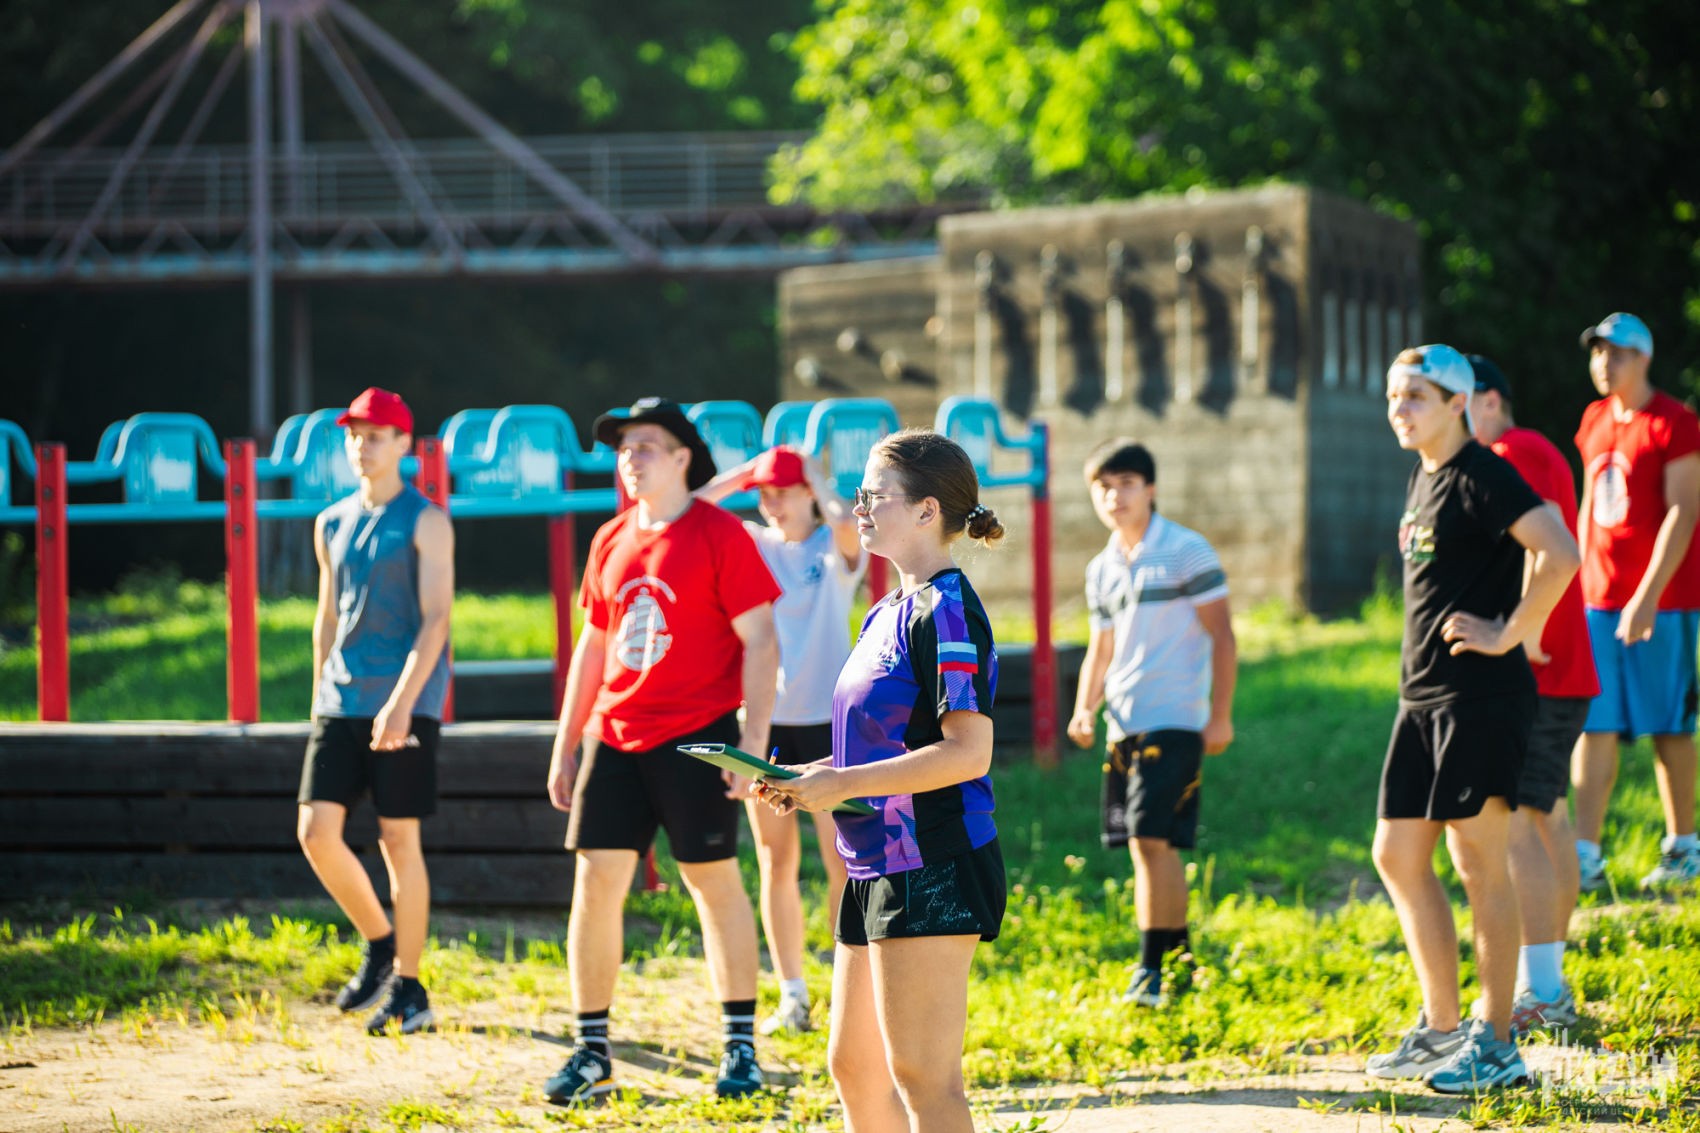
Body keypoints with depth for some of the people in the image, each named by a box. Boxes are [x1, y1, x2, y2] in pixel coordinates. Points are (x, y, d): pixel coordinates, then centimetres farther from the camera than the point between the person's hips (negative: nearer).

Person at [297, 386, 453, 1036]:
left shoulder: (426, 523, -4)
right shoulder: (332, 525, 14)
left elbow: (435, 619, -12)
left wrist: (402, 702, -22)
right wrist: (321, 701, 17)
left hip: (405, 701, -5)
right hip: (342, 704, 5)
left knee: (399, 841, -3)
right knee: (316, 831, -6)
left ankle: (408, 988, 7)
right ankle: (378, 944, 16)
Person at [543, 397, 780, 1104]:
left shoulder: (720, 535, -6)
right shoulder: (612, 542, 12)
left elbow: (759, 641, -9)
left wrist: (753, 740, -16)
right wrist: (565, 746, 17)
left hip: (697, 740, -5)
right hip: (614, 740, 6)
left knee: (715, 884, 1)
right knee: (595, 881, 1)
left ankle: (740, 1046, 10)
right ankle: (592, 1053, 7)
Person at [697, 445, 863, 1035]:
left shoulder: (834, 547, -2)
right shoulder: (752, 543, 8)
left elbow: (847, 523, -26)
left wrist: (818, 479, -10)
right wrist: (742, 474, -1)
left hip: (827, 719, -4)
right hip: (764, 720, 4)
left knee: (843, 862, -5)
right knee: (776, 862, 6)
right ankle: (792, 998, 12)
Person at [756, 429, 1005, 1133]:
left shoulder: (948, 609, -13)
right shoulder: (888, 613, 16)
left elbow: (967, 752, -20)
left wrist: (841, 783, -18)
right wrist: (811, 780, 8)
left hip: (933, 867, -10)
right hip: (879, 865, 10)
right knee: (853, 1066, 14)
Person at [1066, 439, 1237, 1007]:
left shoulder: (1187, 552, -5)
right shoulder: (1101, 571, 14)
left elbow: (1222, 635, -5)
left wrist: (1221, 715, -10)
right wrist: (1084, 709, 5)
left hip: (1174, 720, -7)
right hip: (1123, 725, 7)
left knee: (1152, 837, -14)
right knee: (1144, 846, 6)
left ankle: (1155, 967, -10)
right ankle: (1180, 960, 16)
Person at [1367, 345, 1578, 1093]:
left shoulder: (1482, 478, -13)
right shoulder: (1422, 479, 15)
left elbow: (1560, 555, -26)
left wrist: (1509, 635, -18)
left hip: (1480, 696, -10)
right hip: (1422, 695, 10)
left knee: (1478, 863, -6)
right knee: (1397, 856, 11)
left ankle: (1496, 1046, 1)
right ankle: (1440, 1026, 21)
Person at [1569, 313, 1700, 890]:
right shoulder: (1595, 421, 12)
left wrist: (1648, 597, -20)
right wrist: (1582, 585, 16)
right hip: (1600, 600, 6)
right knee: (1594, 722, 0)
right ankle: (1585, 856, -2)